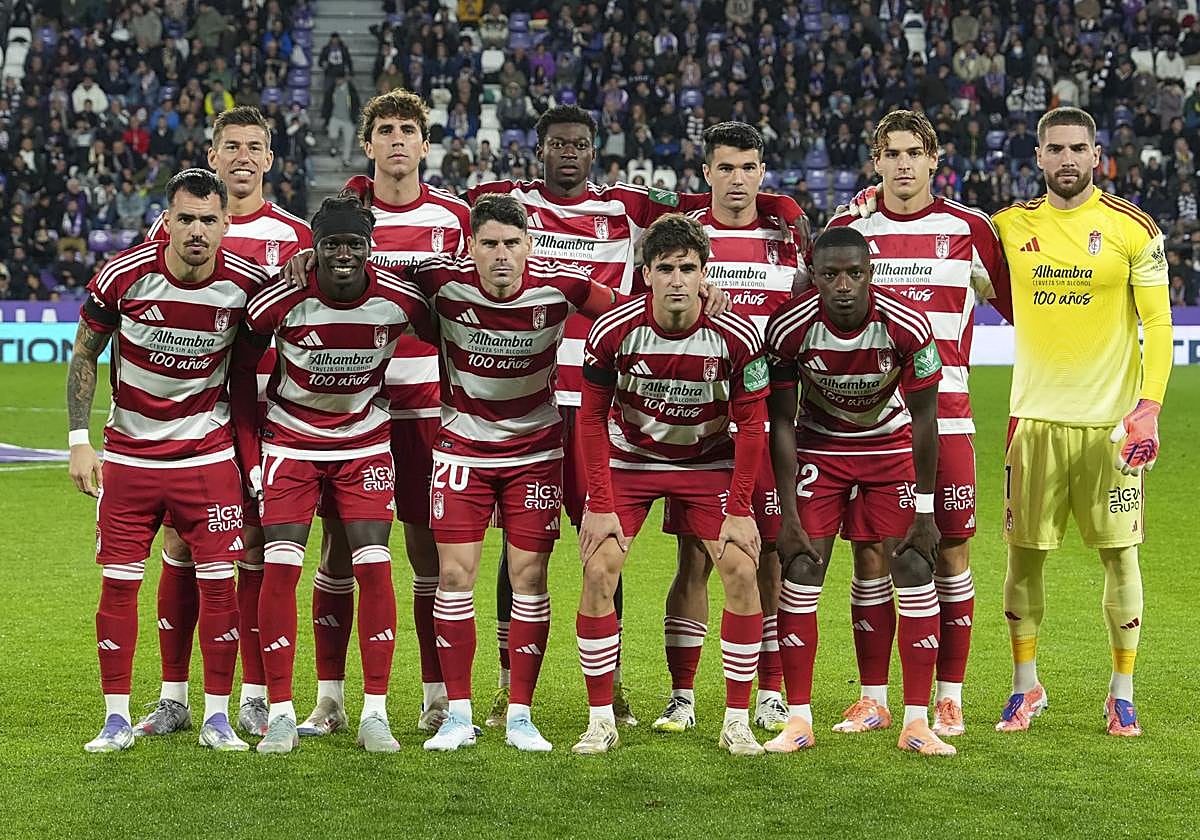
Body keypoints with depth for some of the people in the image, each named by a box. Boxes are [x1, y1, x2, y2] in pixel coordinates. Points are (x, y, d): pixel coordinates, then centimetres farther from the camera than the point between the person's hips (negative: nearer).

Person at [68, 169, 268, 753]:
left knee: (218, 582, -2)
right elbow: (84, 357, -1)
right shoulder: (123, 276, -14)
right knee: (119, 582, 0)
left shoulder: (247, 282, -12)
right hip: (128, 454, 0)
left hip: (208, 455, 0)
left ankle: (217, 717, 10)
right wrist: (79, 441, -5)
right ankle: (117, 719, 11)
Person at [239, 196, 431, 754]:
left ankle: (375, 713, 0)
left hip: (365, 441, 1)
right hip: (291, 439, -1)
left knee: (374, 567, -7)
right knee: (281, 569, -9)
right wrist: (247, 431, 1)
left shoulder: (399, 299, -16)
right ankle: (280, 714, -2)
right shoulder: (282, 299, -20)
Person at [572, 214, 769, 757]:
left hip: (709, 462, 0)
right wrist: (600, 505, -12)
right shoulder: (613, 332, -21)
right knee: (599, 572, -14)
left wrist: (740, 509, -13)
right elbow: (592, 418, -9)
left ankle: (737, 722, -2)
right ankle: (600, 720, -2)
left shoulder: (735, 336, -21)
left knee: (741, 570, -15)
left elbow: (751, 424, -10)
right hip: (628, 459, 0)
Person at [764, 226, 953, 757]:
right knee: (801, 570, -9)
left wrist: (925, 512, -13)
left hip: (892, 445, 0)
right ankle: (798, 720, -1)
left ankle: (916, 722, -2)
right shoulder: (790, 328, -25)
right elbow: (781, 424, -14)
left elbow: (924, 420, -15)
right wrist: (788, 515, -15)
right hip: (819, 445, 0)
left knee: (915, 570, -8)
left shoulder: (906, 326, -27)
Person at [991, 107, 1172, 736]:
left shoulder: (1133, 229, -2)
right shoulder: (1009, 227, 5)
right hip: (1035, 417, 2)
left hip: (1110, 419, -2)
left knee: (1119, 554, 2)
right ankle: (1025, 688, 18)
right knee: (1024, 554, 4)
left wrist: (1149, 406, -11)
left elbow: (1158, 325, -2)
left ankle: (1122, 695, 12)